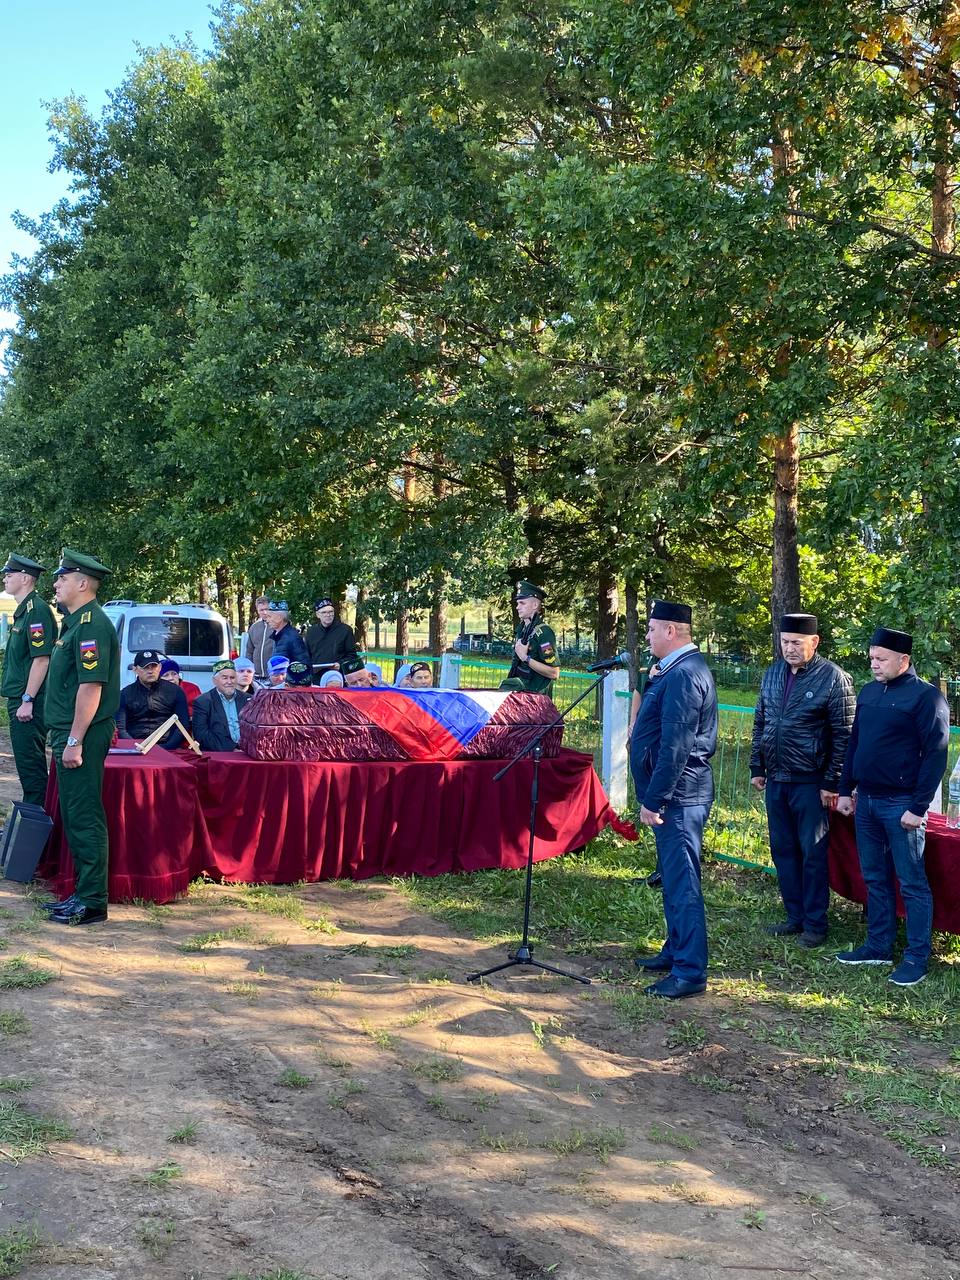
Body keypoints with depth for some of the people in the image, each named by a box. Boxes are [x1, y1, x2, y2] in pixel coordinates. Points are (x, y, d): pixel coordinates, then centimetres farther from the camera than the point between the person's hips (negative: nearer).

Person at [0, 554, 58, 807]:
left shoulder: (37, 610, -15)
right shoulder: (23, 610, 17)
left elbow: (41, 658, -21)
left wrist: (28, 700, -23)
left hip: (29, 703, -10)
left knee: (30, 763, -6)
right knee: (27, 762, 14)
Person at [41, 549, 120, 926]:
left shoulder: (92, 624, -16)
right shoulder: (75, 622, 17)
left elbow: (91, 686, -23)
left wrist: (75, 741, -23)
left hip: (83, 736, -11)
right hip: (69, 733, 11)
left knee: (85, 818, -5)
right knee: (73, 817, 15)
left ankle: (92, 902, 0)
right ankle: (83, 892, 23)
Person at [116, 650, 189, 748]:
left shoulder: (175, 691, 12)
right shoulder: (125, 695, 13)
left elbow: (183, 725, 7)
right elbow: (120, 729, 6)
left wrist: (166, 748, -8)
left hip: (168, 750, -1)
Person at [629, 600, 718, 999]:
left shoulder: (683, 674, -19)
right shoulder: (680, 669, 14)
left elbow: (676, 746, -24)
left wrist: (653, 800, -22)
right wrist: (651, 683, 7)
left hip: (677, 795, -11)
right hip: (676, 794, 11)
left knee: (682, 881, -6)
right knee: (674, 877, 20)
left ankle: (690, 973, -1)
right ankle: (676, 951, 32)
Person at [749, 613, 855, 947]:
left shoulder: (833, 678, -12)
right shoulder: (772, 674, 7)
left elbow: (844, 736, -11)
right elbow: (760, 723, 15)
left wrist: (832, 784, -12)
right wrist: (757, 768, 11)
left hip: (810, 782, -6)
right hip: (775, 780, 6)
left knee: (813, 854, 1)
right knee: (783, 851, 12)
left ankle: (815, 924, 11)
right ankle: (795, 916, 24)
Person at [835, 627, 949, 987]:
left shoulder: (926, 696, -11)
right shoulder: (869, 691, 11)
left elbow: (935, 755, -13)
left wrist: (918, 807, -15)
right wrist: (846, 790, 14)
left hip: (901, 804, -7)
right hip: (866, 800, 7)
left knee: (912, 883, 0)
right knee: (875, 879, 14)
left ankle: (917, 959, 6)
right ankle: (879, 946, 24)